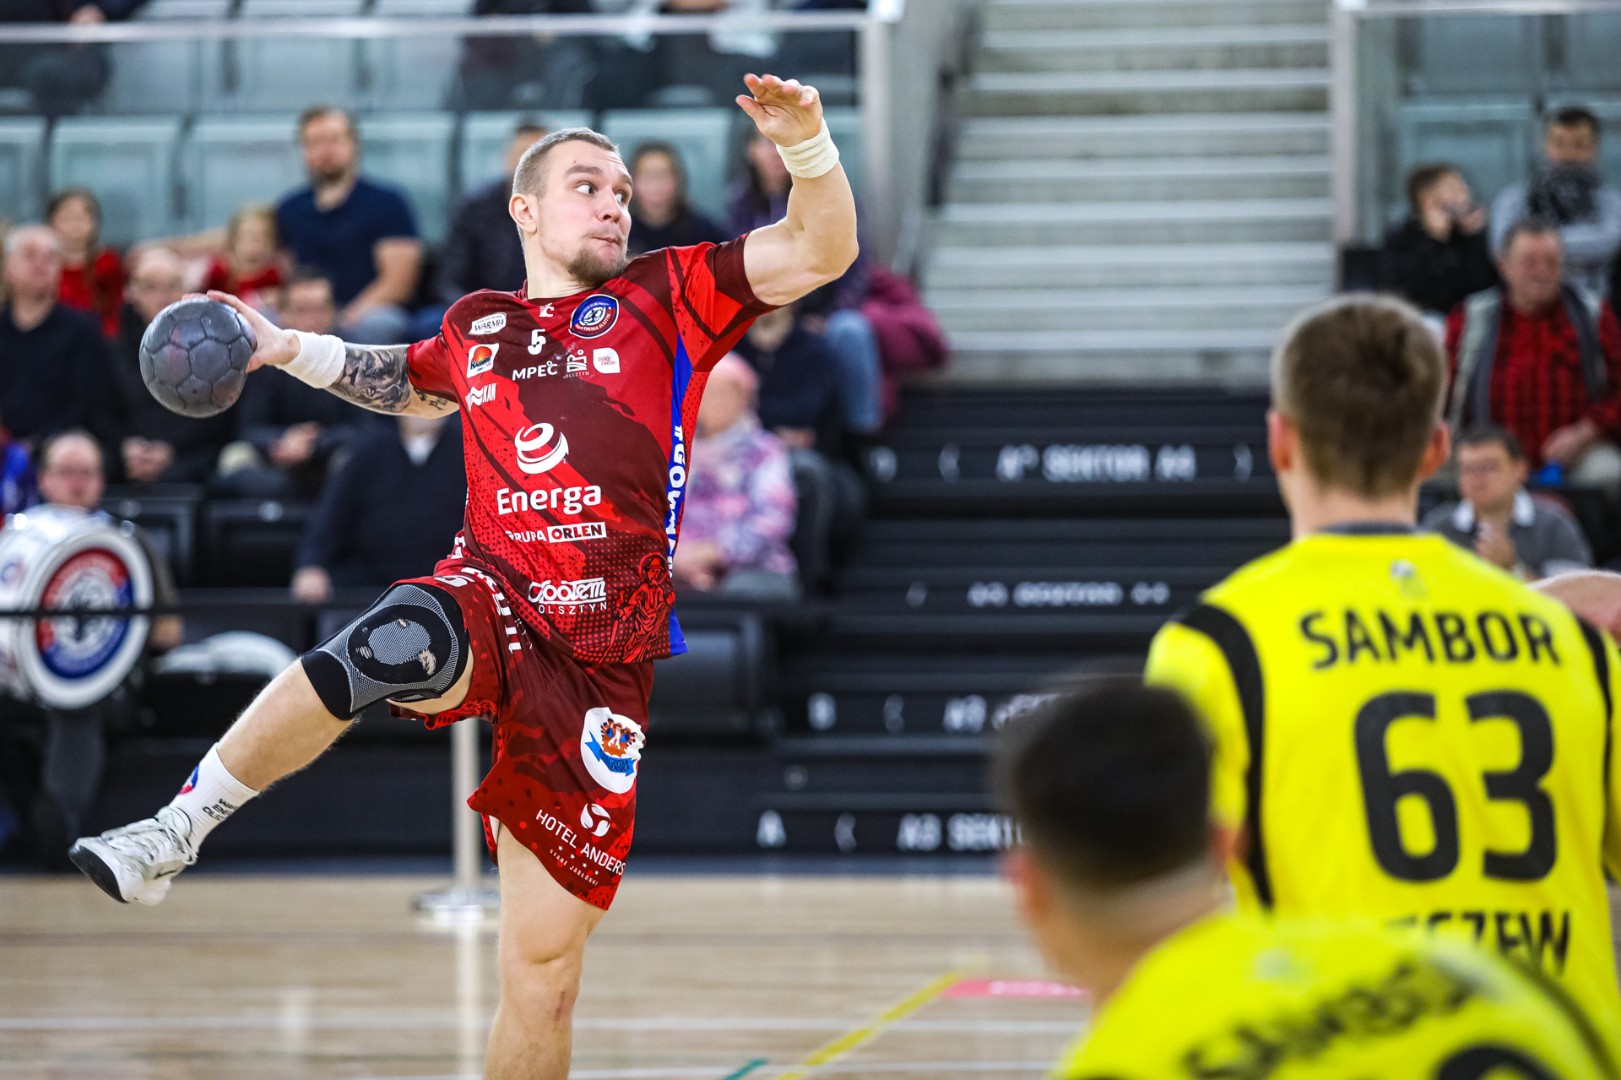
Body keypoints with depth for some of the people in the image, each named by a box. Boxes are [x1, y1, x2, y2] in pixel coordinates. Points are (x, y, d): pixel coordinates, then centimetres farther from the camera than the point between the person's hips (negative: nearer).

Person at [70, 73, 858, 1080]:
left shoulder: (666, 299, 8)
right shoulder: (476, 327, 15)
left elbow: (821, 250, -1)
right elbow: (411, 382, 39)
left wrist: (808, 147, -17)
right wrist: (293, 349, 28)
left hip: (600, 672, 0)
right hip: (491, 603, 0)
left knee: (545, 966, 2)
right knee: (389, 646, -39)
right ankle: (177, 830, -35)